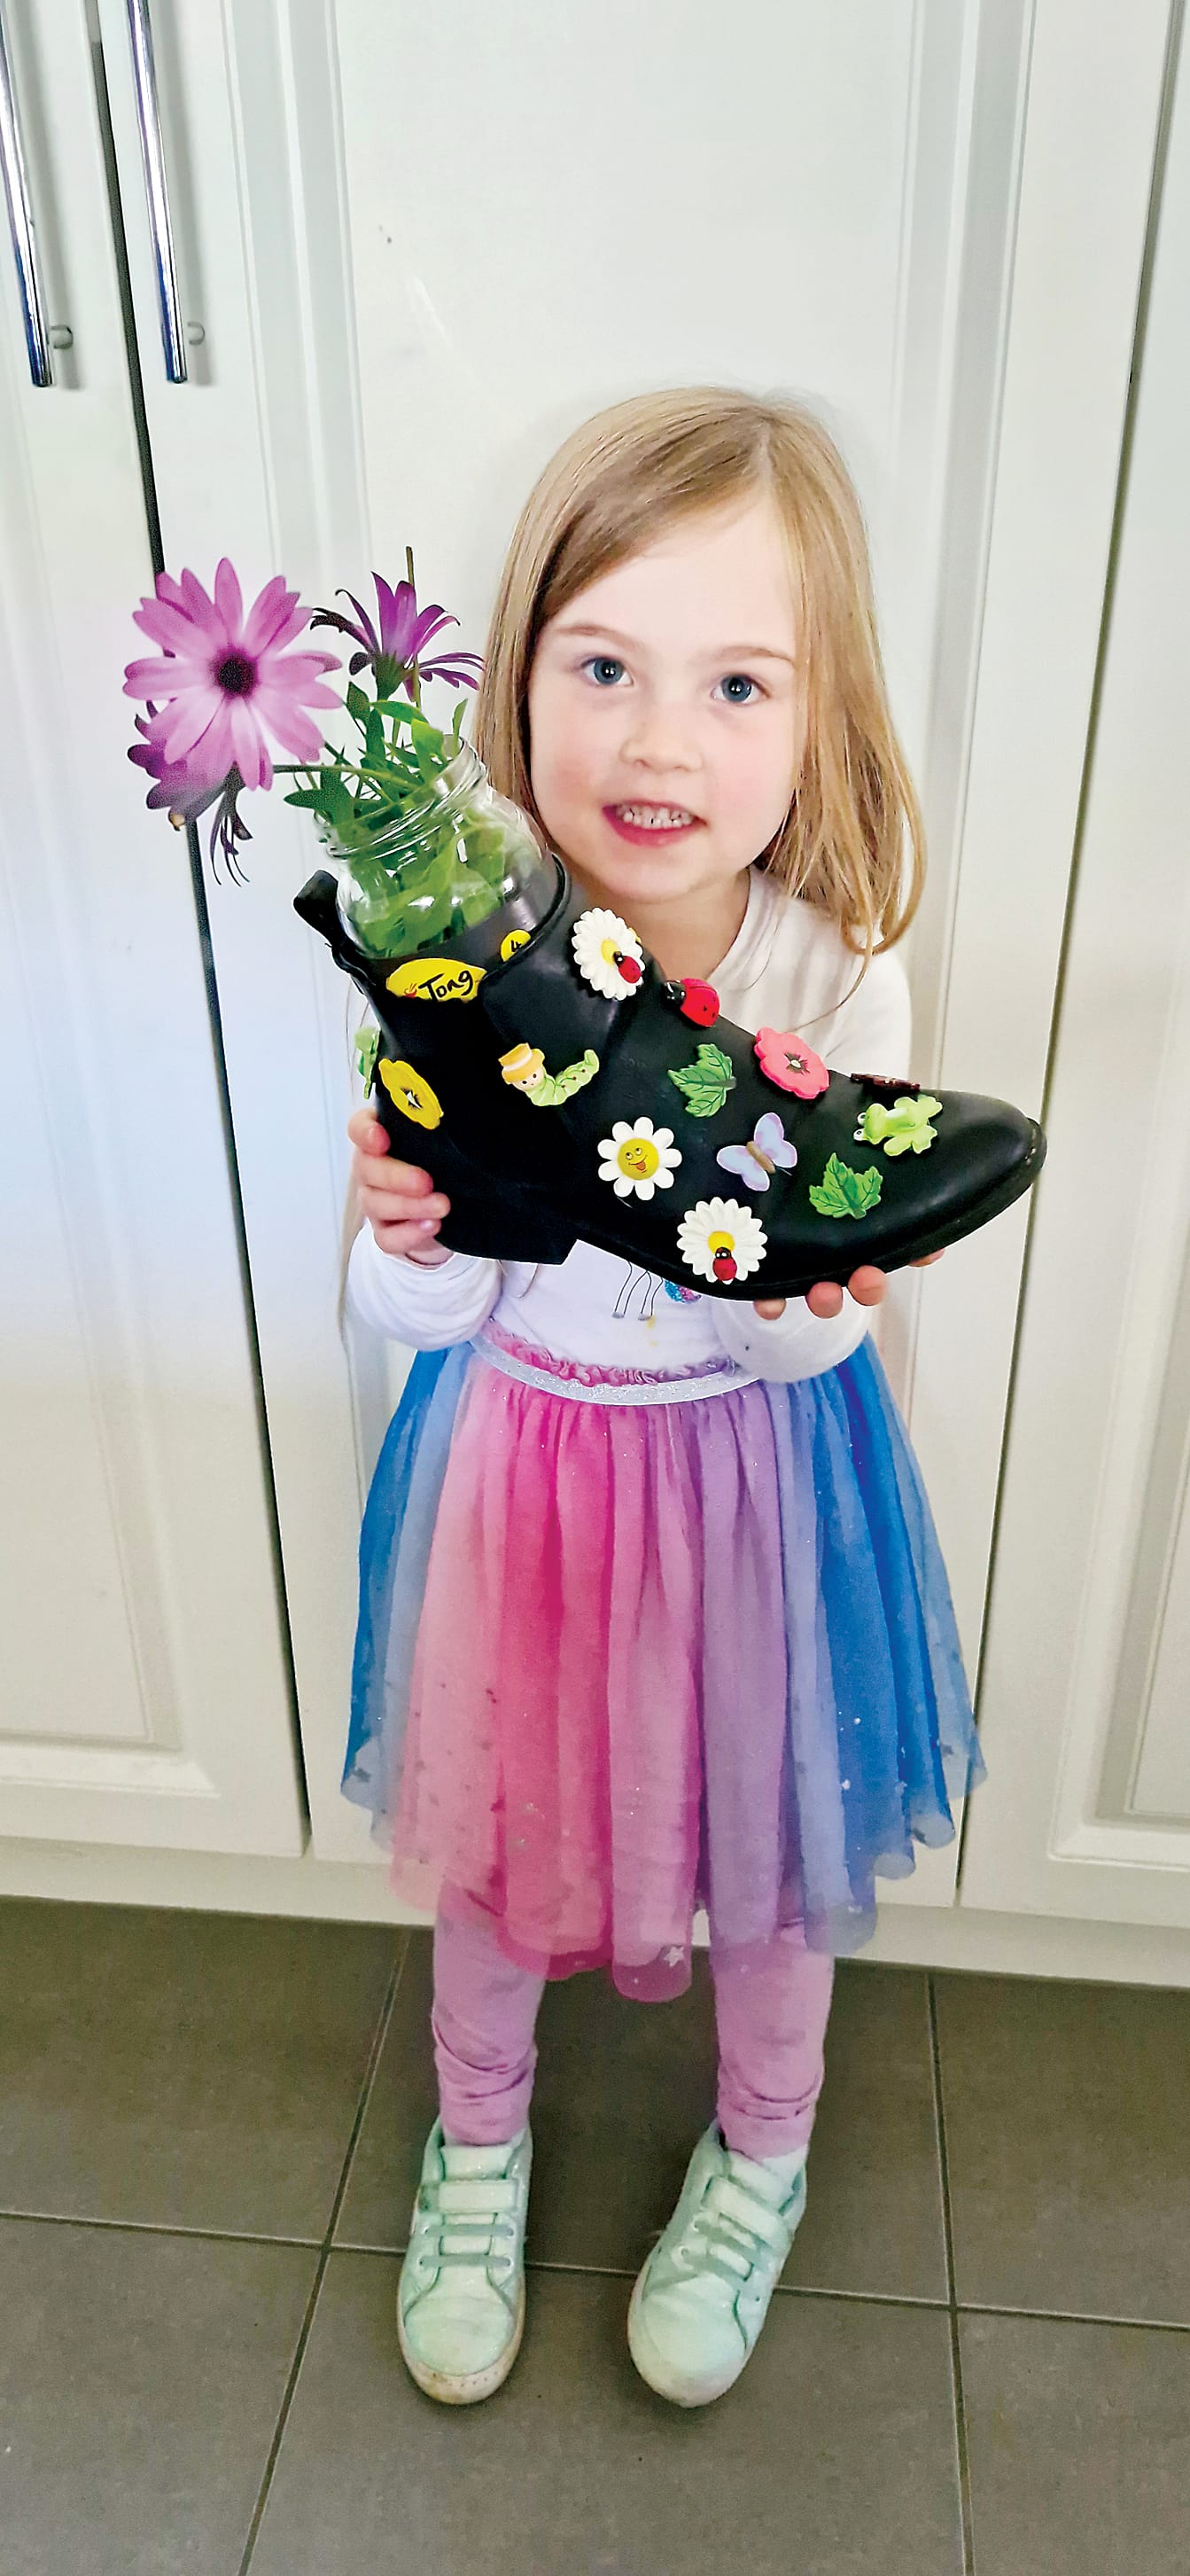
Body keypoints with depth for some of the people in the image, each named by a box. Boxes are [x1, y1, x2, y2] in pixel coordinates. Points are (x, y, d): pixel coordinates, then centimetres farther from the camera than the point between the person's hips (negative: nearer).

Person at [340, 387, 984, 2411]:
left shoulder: (839, 980, -19)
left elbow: (806, 1348, -14)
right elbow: (412, 1320, -10)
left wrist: (791, 1294, -36)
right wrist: (408, 1235, -32)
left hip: (749, 1471, 0)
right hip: (509, 1454, 1)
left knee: (763, 1824, 20)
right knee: (486, 1811, 20)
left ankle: (762, 2144, 53)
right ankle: (478, 2130, 53)